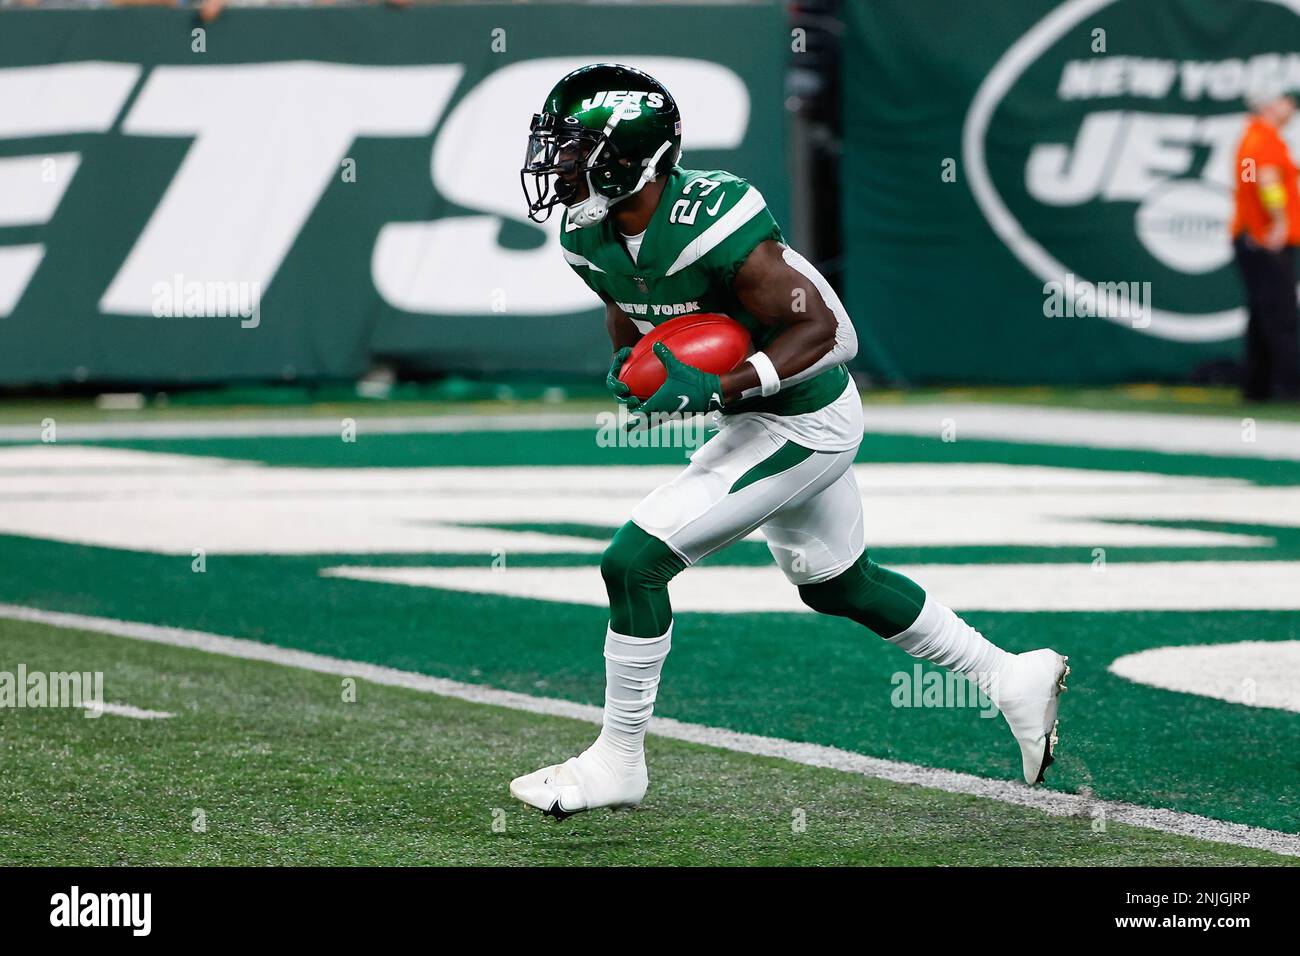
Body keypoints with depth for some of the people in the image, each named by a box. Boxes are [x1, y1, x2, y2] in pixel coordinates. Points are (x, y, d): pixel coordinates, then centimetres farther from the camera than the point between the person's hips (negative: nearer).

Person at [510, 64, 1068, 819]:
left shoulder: (710, 221, -30)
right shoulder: (592, 235, -4)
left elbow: (818, 328, -25)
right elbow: (630, 325, 14)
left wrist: (716, 391, -33)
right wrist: (626, 369, -9)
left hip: (803, 425, -10)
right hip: (755, 419, 10)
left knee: (636, 562, -13)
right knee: (837, 584, 25)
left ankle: (618, 763, 1)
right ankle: (1015, 678, 40)